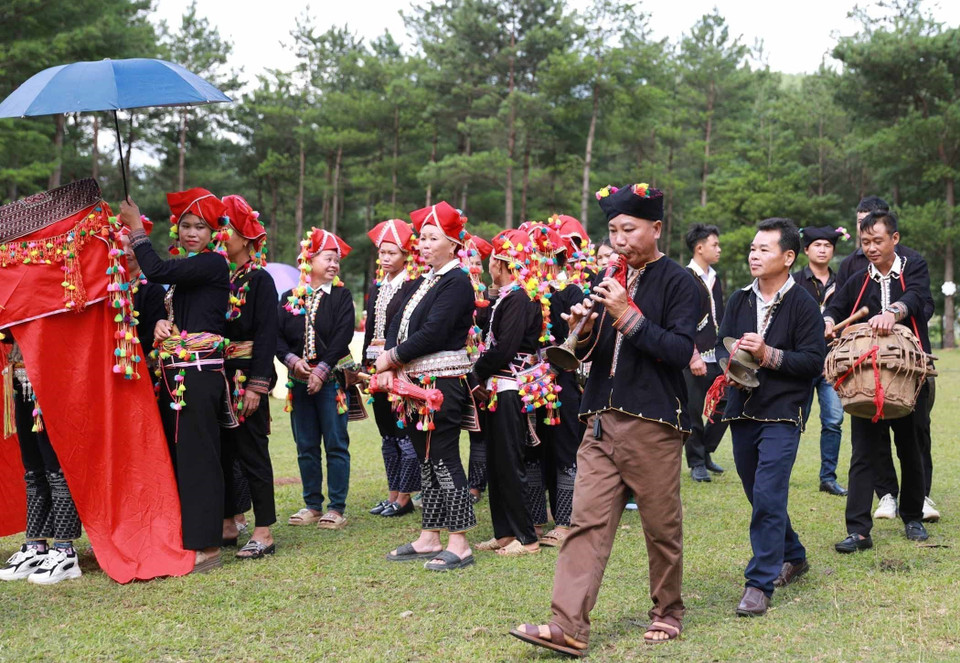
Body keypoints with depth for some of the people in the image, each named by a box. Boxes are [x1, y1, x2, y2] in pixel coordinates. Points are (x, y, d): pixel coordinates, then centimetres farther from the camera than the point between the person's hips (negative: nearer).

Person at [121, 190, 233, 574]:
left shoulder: (213, 264, -9)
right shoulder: (186, 268, 18)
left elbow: (155, 271, -19)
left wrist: (135, 228, -6)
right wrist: (162, 325, -5)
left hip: (200, 373, -9)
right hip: (175, 372, 9)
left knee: (197, 455, -7)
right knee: (176, 454, 12)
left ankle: (206, 546, -2)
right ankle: (182, 539, 20)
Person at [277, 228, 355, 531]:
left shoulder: (341, 296, 0)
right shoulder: (289, 298, 8)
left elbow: (343, 337, -10)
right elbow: (277, 336, 2)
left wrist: (321, 371, -16)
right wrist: (293, 360, -15)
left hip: (331, 379, -3)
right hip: (299, 381, 3)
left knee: (336, 444, -1)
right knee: (306, 446, 9)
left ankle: (337, 508, 4)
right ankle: (312, 505, 18)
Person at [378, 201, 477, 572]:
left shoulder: (457, 282, -11)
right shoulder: (425, 281, 17)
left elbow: (432, 333, -19)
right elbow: (399, 323, 10)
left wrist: (392, 358, -10)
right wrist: (390, 365, -6)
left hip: (444, 384, -9)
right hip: (416, 382, 9)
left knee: (443, 461, -7)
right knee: (426, 460, 13)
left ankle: (459, 545, -2)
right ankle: (429, 539, 20)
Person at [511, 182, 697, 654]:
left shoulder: (678, 282, -3)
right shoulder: (607, 280, 14)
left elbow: (681, 351, -13)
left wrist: (628, 315, -19)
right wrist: (582, 331, -4)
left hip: (653, 423, -5)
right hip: (602, 420, 5)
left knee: (662, 526, 5)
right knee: (587, 521, -3)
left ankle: (667, 612, 24)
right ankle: (568, 627, -6)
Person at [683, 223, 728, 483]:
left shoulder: (714, 278, 16)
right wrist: (693, 356, -18)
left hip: (716, 358, 7)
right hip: (694, 359, -7)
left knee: (723, 408, 6)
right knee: (693, 412, -1)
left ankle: (705, 453, 24)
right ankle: (696, 463, 12)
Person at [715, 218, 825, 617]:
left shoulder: (803, 305, -7)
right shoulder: (739, 300, 8)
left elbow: (813, 361, -9)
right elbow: (722, 345, 10)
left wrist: (769, 355, -18)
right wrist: (729, 366, -12)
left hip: (782, 414, -6)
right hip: (742, 411, 6)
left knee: (768, 497, -13)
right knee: (760, 495, 16)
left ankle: (760, 584, -9)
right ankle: (793, 557, 37)